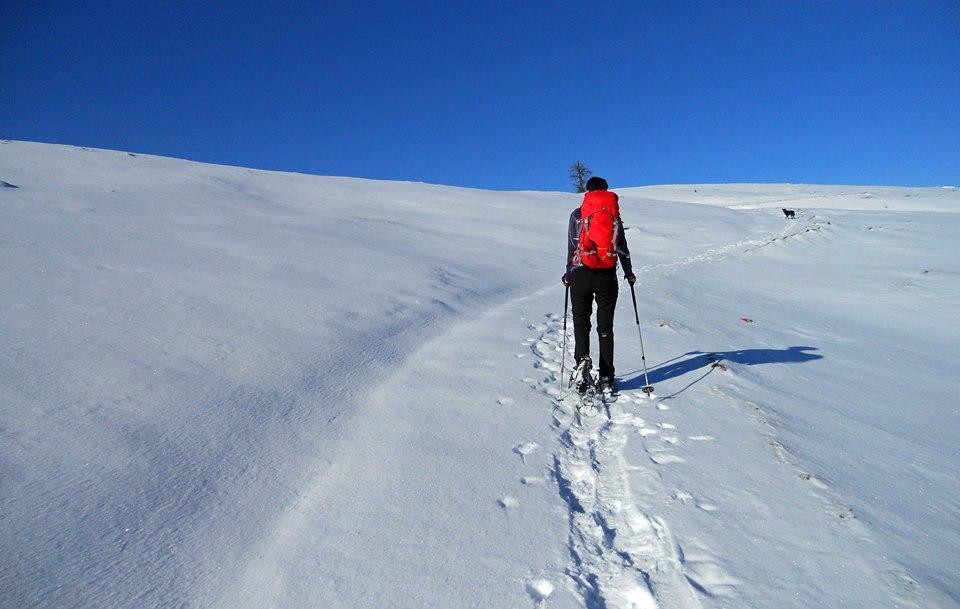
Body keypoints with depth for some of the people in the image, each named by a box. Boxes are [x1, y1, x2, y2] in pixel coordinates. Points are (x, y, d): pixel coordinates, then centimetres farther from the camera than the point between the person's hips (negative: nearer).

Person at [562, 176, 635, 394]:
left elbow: (571, 247, 1)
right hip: (607, 276, 1)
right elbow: (623, 248, 11)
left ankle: (582, 360, -21)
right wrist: (629, 273, 22)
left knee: (581, 321, 6)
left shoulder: (577, 215, 5)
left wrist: (568, 274, 11)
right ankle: (607, 378, 7)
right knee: (605, 326, 6)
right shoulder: (614, 214, 9)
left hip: (581, 274, -1)